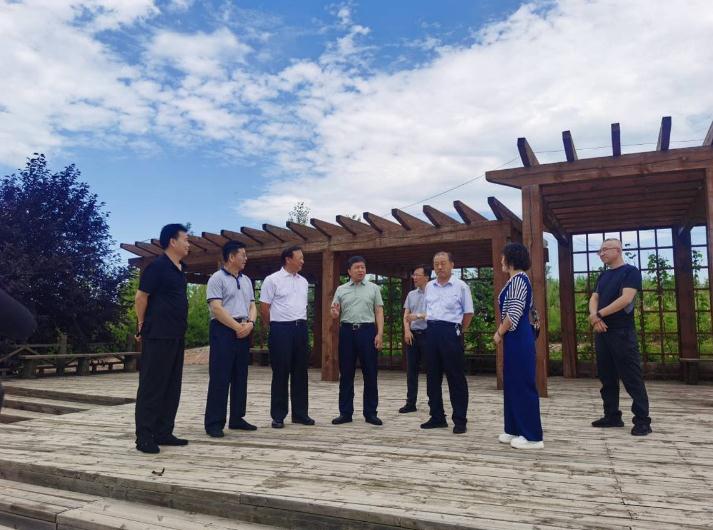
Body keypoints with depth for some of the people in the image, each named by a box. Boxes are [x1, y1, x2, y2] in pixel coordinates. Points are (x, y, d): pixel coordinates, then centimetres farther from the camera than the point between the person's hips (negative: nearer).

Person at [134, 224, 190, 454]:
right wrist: (144, 326, -1)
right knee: (152, 385, -3)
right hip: (158, 335, -9)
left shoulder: (180, 269, 14)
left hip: (176, 335, 9)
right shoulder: (157, 266, -11)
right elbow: (141, 298, -10)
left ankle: (163, 432, 19)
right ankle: (144, 436, 4)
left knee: (172, 386, 11)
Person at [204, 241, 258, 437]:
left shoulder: (246, 280, 16)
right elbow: (216, 308, -15)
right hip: (224, 331, -7)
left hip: (244, 332, 7)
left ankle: (237, 418, 21)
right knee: (220, 378, -5)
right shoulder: (217, 278, -6)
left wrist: (250, 323, -5)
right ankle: (214, 422, 2)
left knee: (240, 377, 11)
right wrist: (237, 327, -15)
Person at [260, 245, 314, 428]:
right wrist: (276, 326, 3)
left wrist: (301, 324, 15)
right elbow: (264, 309, -5)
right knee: (280, 373, 0)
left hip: (301, 329, 6)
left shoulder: (303, 281, 13)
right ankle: (278, 416, 10)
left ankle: (300, 413, 19)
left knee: (300, 372, 9)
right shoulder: (272, 280, -6)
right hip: (281, 329, -6)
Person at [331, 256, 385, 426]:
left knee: (370, 373, 3)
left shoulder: (373, 288, 5)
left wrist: (379, 334, -9)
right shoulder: (341, 289, 10)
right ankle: (345, 412, 15)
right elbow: (335, 314, 11)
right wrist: (334, 313, -14)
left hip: (367, 331, -1)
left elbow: (379, 312, 1)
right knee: (346, 374, 6)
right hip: (347, 331, 2)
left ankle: (370, 413, 13)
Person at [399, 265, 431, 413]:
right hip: (412, 334, 6)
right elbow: (406, 315, 11)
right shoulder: (411, 294, 14)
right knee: (411, 369, 7)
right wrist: (407, 330, -3)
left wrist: (418, 316, -20)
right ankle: (410, 403, 14)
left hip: (427, 334, -6)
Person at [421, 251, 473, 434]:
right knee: (433, 376, 9)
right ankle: (437, 417, 20)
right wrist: (431, 326, 13)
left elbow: (468, 312, 1)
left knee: (456, 377, -1)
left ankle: (460, 420, 8)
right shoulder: (429, 286, 12)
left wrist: (459, 332, 2)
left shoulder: (461, 286, -3)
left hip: (450, 332, -5)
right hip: (431, 332, 6)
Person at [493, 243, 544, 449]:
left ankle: (532, 436, 4)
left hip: (518, 339, -10)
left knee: (523, 385, -4)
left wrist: (499, 333, -10)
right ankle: (515, 430, 23)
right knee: (513, 384, 14)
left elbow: (514, 313, -21)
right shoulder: (515, 280, 16)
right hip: (515, 338, 10)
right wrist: (502, 332, 10)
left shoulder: (518, 279, -14)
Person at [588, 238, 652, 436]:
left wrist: (599, 314, -13)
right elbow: (594, 298, 9)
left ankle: (642, 420, 3)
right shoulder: (603, 276, 18)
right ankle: (612, 416, 20)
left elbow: (626, 299, -17)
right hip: (602, 332, 8)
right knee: (607, 377, 11)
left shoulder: (630, 271, -5)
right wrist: (594, 317, -12)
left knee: (632, 378, -4)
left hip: (622, 333, -7)